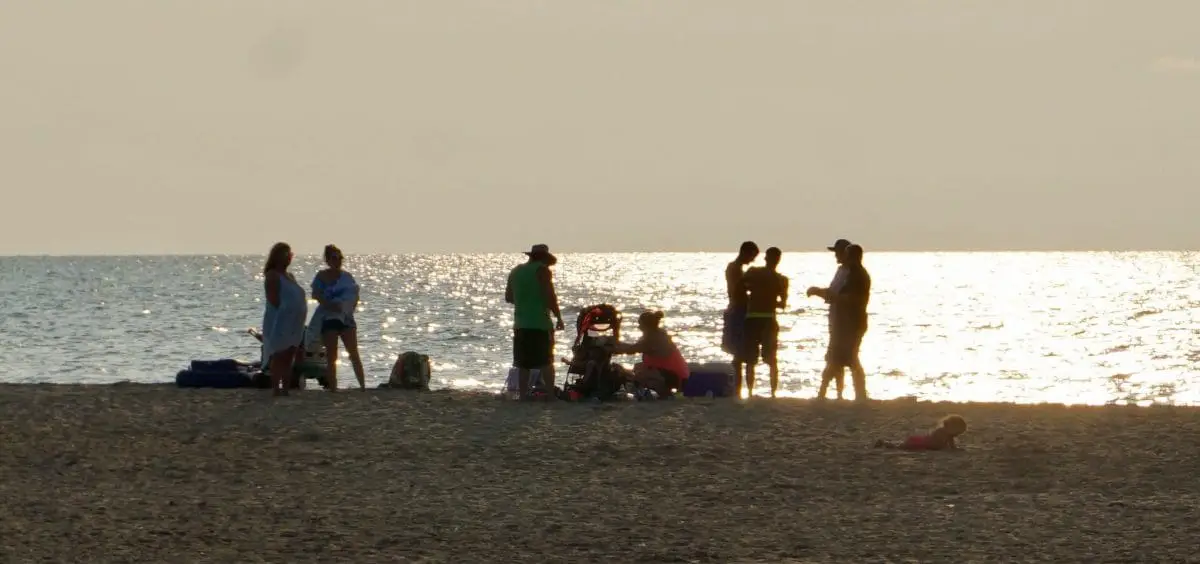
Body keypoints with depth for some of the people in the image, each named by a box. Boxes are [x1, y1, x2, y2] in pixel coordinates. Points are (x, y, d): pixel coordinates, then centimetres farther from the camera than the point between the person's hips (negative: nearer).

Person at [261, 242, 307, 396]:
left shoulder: (290, 276, 19)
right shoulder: (273, 275, -8)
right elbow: (273, 299, -17)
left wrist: (298, 323, 11)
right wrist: (282, 312, -21)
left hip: (293, 324, 9)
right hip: (280, 322, -9)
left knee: (289, 359, 9)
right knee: (278, 357, -8)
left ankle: (285, 389, 12)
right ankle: (276, 389, -8)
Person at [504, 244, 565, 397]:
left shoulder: (516, 271, 15)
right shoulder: (542, 270, -6)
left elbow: (508, 297, 21)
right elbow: (550, 296, -13)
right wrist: (558, 317, -6)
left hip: (520, 323, 6)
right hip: (540, 323, -6)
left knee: (523, 363, 7)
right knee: (546, 361, -3)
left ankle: (523, 395, 3)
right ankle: (550, 395, -8)